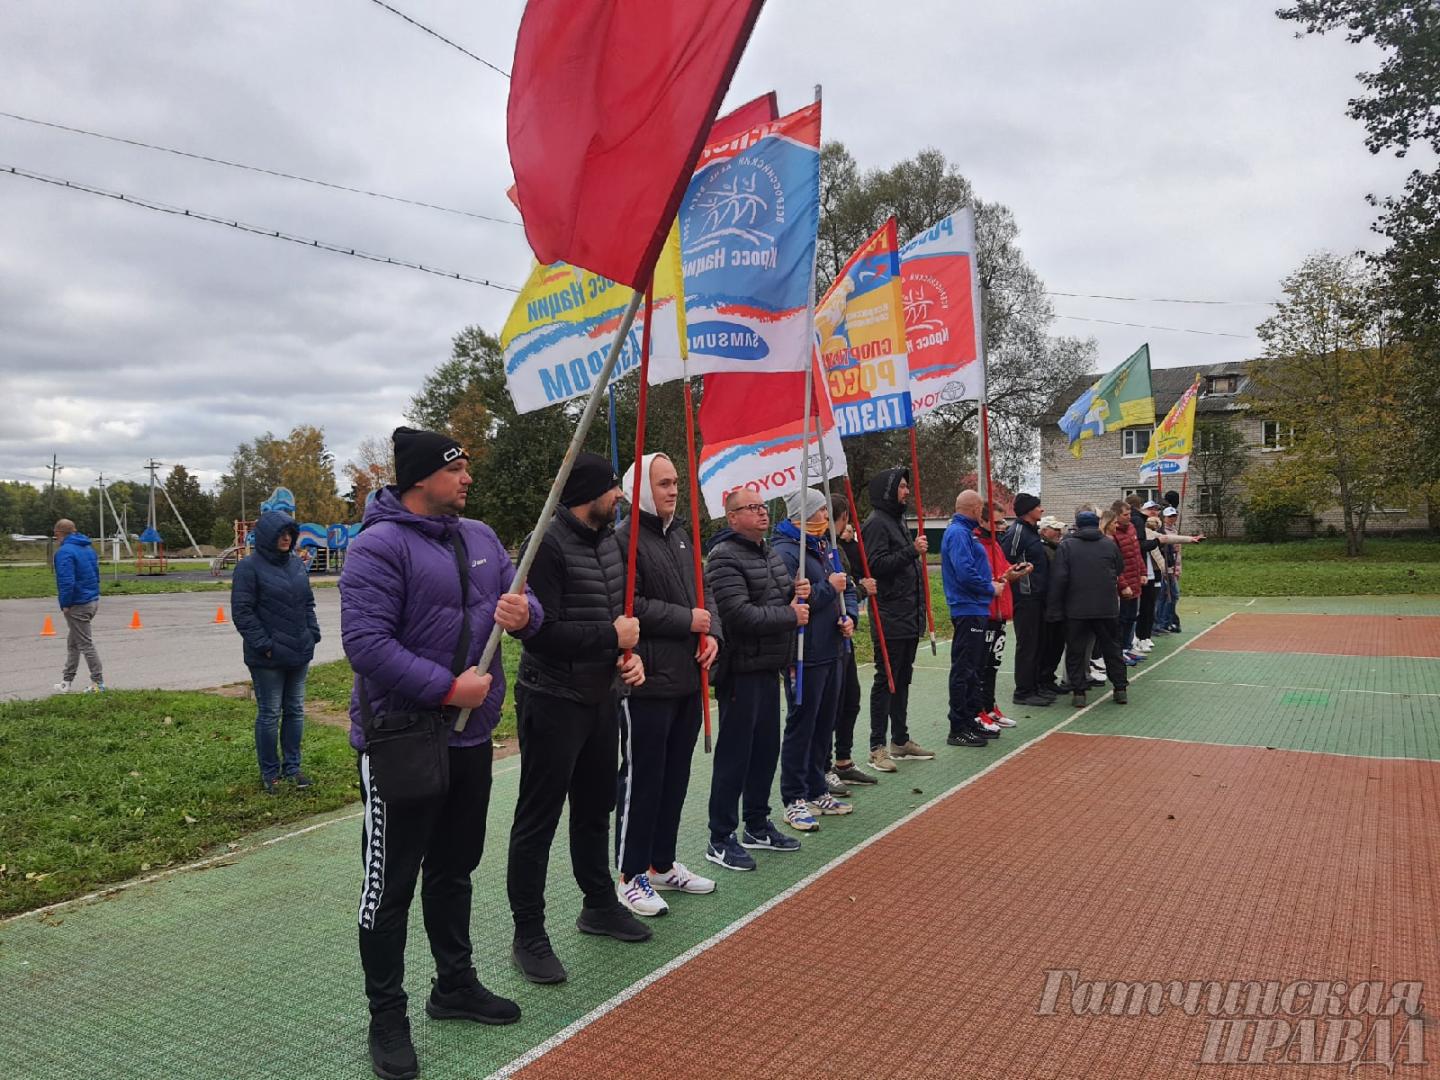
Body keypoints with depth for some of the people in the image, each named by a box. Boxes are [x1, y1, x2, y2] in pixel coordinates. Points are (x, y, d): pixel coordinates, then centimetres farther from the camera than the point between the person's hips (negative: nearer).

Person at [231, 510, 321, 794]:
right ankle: (270, 773, 15)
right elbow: (242, 612, -12)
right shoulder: (249, 567, -9)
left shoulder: (296, 564, 11)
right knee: (269, 714, 3)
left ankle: (292, 767, 24)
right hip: (268, 658, -6)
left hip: (299, 653, 6)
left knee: (296, 711, 12)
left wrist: (313, 633, 6)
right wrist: (264, 645, -16)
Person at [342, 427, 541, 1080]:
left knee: (454, 870, 21)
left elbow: (521, 600, 10)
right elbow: (365, 641, -24)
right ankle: (386, 1018, 21)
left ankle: (456, 984, 38)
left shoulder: (480, 537, 8)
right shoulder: (378, 547, -17)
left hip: (472, 737, 8)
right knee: (391, 884, 6)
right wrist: (446, 688, -26)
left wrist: (523, 613, -14)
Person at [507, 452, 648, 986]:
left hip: (601, 697, 9)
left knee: (595, 809, 21)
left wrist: (631, 653, -1)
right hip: (553, 701, -8)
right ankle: (528, 936, 15)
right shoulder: (548, 545, -19)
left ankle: (599, 904, 39)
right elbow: (542, 631, -25)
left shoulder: (609, 542, 9)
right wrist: (611, 635, -17)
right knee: (537, 820, 3)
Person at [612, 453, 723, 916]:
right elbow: (630, 606, -21)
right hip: (647, 682, -8)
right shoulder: (625, 538, -12)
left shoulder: (679, 535, 15)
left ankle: (662, 864, 29)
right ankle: (630, 876, 14)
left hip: (687, 678, 9)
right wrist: (687, 620, -15)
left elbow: (701, 592, 18)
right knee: (642, 777, 1)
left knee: (675, 775, 16)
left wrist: (712, 633, -1)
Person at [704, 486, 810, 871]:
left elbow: (783, 593, 27)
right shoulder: (725, 557, -16)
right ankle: (720, 839, 9)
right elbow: (740, 615, -25)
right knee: (734, 753, -2)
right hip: (741, 669, -9)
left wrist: (797, 591, 3)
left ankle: (757, 825, 31)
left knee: (766, 748, 17)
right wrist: (790, 615, -15)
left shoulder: (771, 552, 14)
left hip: (769, 666, 9)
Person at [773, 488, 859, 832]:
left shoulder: (822, 547, 14)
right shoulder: (785, 552, -16)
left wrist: (849, 616, 1)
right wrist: (830, 588, -17)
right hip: (805, 654, -9)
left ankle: (817, 790, 29)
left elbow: (846, 588, 21)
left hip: (832, 650, 9)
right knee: (801, 725, -1)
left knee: (824, 725, 16)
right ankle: (794, 800, 9)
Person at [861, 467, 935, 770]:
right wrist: (912, 550, -22)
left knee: (902, 680, 15)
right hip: (890, 620, -9)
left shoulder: (898, 521, 19)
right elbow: (877, 564, -22)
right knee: (886, 681, -5)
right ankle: (878, 748, 1)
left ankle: (900, 741, 24)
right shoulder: (876, 523, -11)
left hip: (909, 617, 9)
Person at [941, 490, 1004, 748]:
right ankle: (958, 729, 0)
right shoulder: (958, 533, -16)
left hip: (976, 611, 11)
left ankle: (973, 720, 27)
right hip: (968, 611, -11)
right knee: (964, 671, -5)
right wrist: (991, 589, -12)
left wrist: (993, 582, 10)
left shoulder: (963, 532, 16)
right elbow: (965, 573, -25)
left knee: (976, 668, 17)